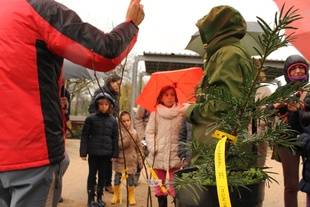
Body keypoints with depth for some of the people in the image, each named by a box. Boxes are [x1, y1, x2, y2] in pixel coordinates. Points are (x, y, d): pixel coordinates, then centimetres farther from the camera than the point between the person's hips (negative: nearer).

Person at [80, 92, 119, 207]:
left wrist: (115, 154, 4)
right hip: (93, 153, -2)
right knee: (92, 175, 8)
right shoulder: (91, 118, -4)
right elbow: (85, 136, -3)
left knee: (103, 176, 12)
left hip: (106, 154, 2)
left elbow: (115, 138, 7)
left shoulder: (113, 121, 4)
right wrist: (83, 152, -7)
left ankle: (99, 197, 25)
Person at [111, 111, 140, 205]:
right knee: (117, 178, 9)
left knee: (131, 178, 8)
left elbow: (137, 147, 4)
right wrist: (127, 138, -28)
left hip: (131, 160, 1)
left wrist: (139, 159, 6)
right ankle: (116, 196, 28)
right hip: (120, 159, -1)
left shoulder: (134, 132, -3)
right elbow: (119, 145, -18)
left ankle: (131, 197, 26)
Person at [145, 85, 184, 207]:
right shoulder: (155, 113, 4)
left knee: (176, 187, -6)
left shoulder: (181, 113, 2)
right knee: (160, 187, 11)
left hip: (175, 155, -1)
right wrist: (152, 147, -8)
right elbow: (149, 132, 3)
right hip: (159, 156, 1)